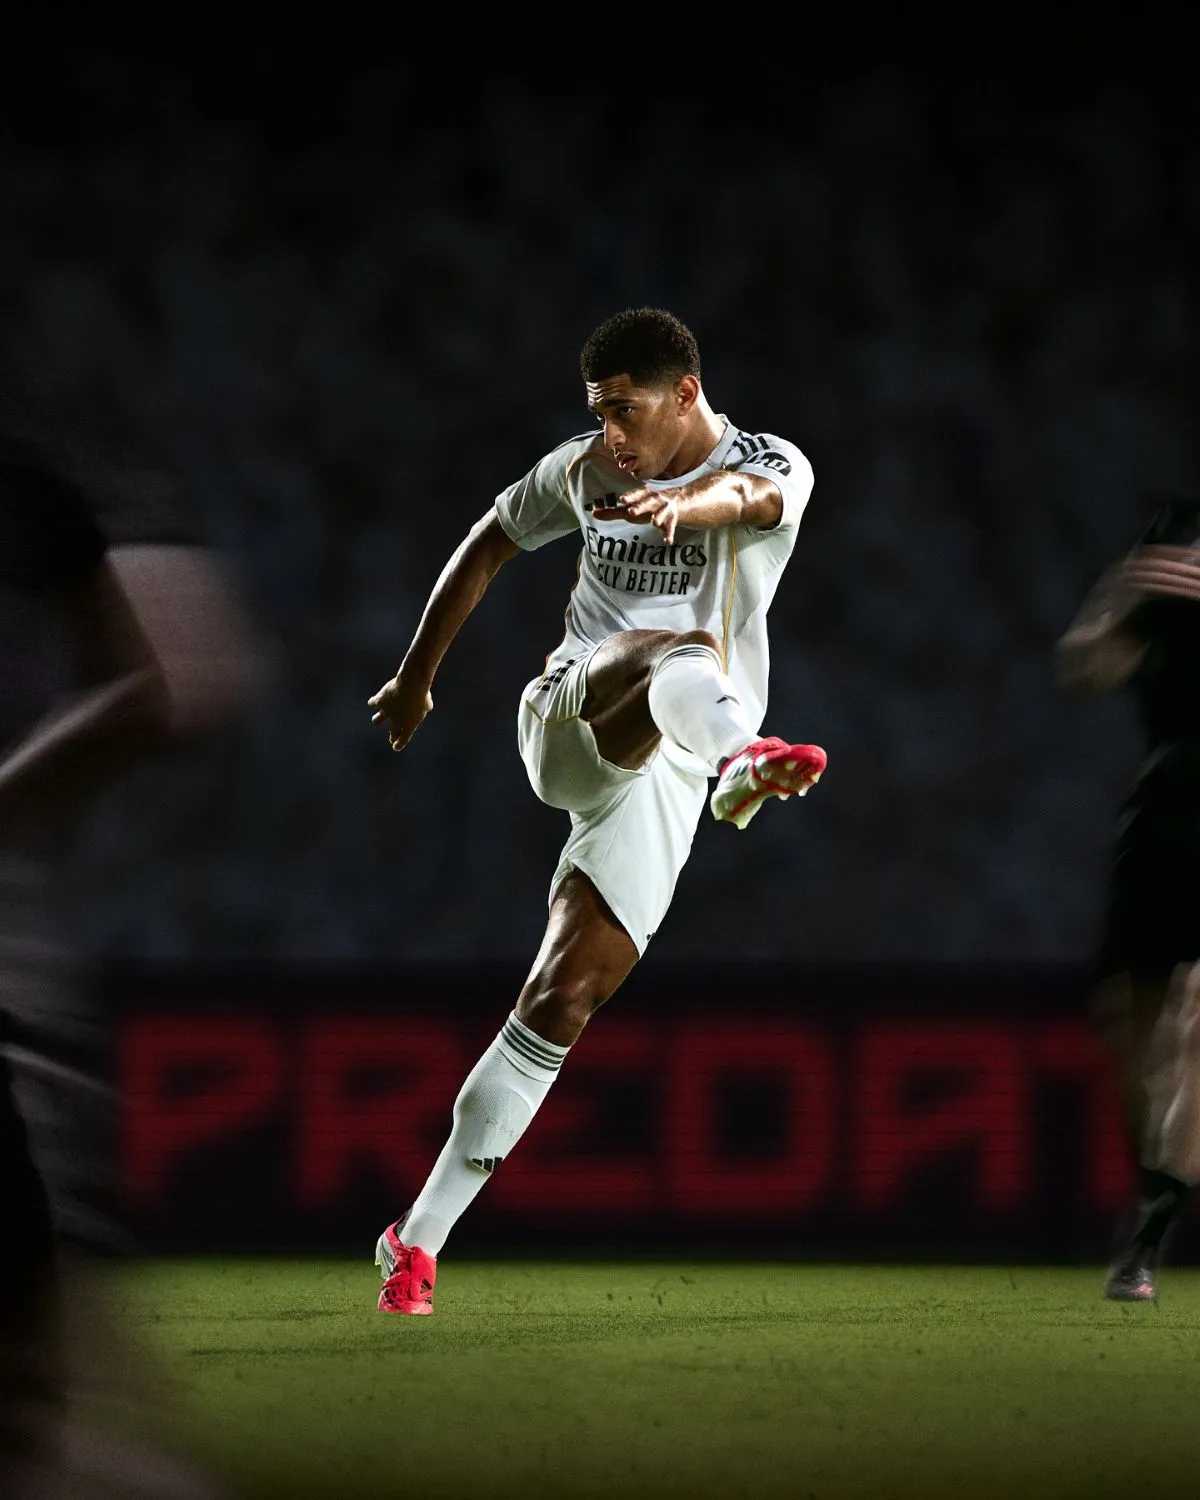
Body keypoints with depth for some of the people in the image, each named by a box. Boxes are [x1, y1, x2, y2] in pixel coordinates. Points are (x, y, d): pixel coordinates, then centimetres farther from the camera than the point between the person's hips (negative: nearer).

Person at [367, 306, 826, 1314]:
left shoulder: (771, 467, 0)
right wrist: (416, 677, 32)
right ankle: (744, 760, -70)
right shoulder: (582, 472, 13)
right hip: (570, 719, 1)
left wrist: (688, 503, -49)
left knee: (560, 1006, -6)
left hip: (663, 782, -1)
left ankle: (420, 1241, 0)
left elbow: (751, 496, -25)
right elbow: (488, 548, 30)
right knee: (678, 657, -33)